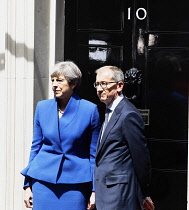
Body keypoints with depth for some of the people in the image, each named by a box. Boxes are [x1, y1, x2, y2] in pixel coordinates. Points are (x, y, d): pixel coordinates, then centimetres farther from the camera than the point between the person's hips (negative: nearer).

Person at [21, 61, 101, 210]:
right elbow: (36, 147, 11)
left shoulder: (90, 110, -4)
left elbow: (94, 152, 1)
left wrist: (94, 190, -1)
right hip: (43, 182, 3)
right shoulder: (42, 107, 5)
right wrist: (28, 185, 9)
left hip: (75, 182, -2)